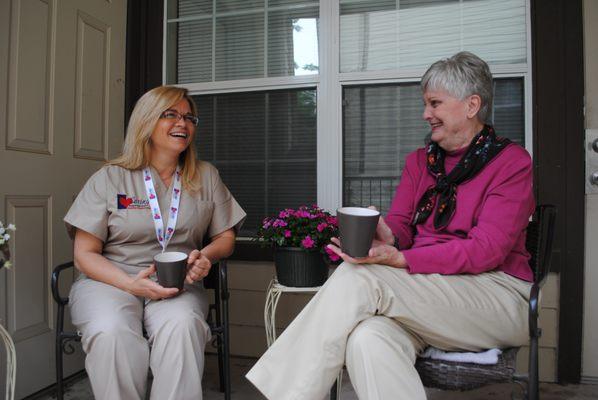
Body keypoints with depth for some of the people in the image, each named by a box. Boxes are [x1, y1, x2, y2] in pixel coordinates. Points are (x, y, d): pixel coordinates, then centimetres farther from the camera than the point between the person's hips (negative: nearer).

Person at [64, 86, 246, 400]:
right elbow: (85, 254, 1)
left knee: (181, 326, -33)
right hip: (109, 280, 0)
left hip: (179, 282, 1)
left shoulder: (206, 177, 11)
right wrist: (130, 283, -17)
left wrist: (207, 255, -9)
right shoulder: (109, 178, 3)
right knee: (112, 333, -33)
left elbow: (225, 236, 15)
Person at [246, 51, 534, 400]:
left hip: (496, 298, -4)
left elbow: (487, 250, -13)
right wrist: (386, 236, -17)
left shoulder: (512, 162, -1)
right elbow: (401, 225, 9)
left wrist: (399, 260, -23)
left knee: (359, 277, -28)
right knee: (366, 339, -33)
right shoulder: (419, 162, 17)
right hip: (424, 293, 4)